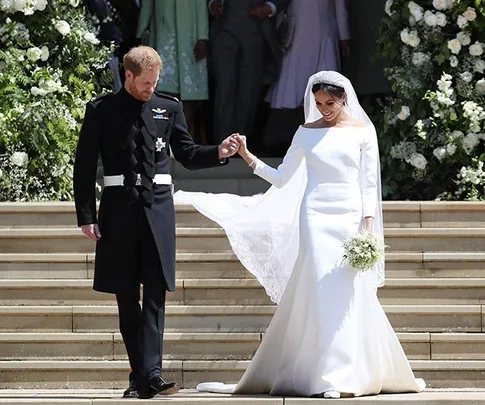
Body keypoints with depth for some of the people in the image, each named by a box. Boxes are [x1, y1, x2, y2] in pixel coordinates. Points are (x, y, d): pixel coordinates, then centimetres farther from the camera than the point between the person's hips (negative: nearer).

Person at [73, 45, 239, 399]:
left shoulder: (169, 108, 9)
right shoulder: (101, 110, 3)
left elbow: (187, 155, 15)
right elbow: (85, 166, 3)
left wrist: (219, 153, -5)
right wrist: (86, 216, -3)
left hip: (157, 208, 1)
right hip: (119, 209, 0)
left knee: (155, 295, -9)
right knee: (126, 297, 5)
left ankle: (150, 376, -15)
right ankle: (141, 376, 13)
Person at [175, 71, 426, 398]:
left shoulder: (362, 131, 5)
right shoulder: (308, 133, 8)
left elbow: (369, 183, 5)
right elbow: (282, 179, 9)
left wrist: (368, 225, -4)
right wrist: (249, 158, -2)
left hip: (350, 217, 0)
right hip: (316, 216, 0)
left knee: (350, 294, -5)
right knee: (321, 294, -8)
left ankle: (350, 374, 2)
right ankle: (330, 375, -8)